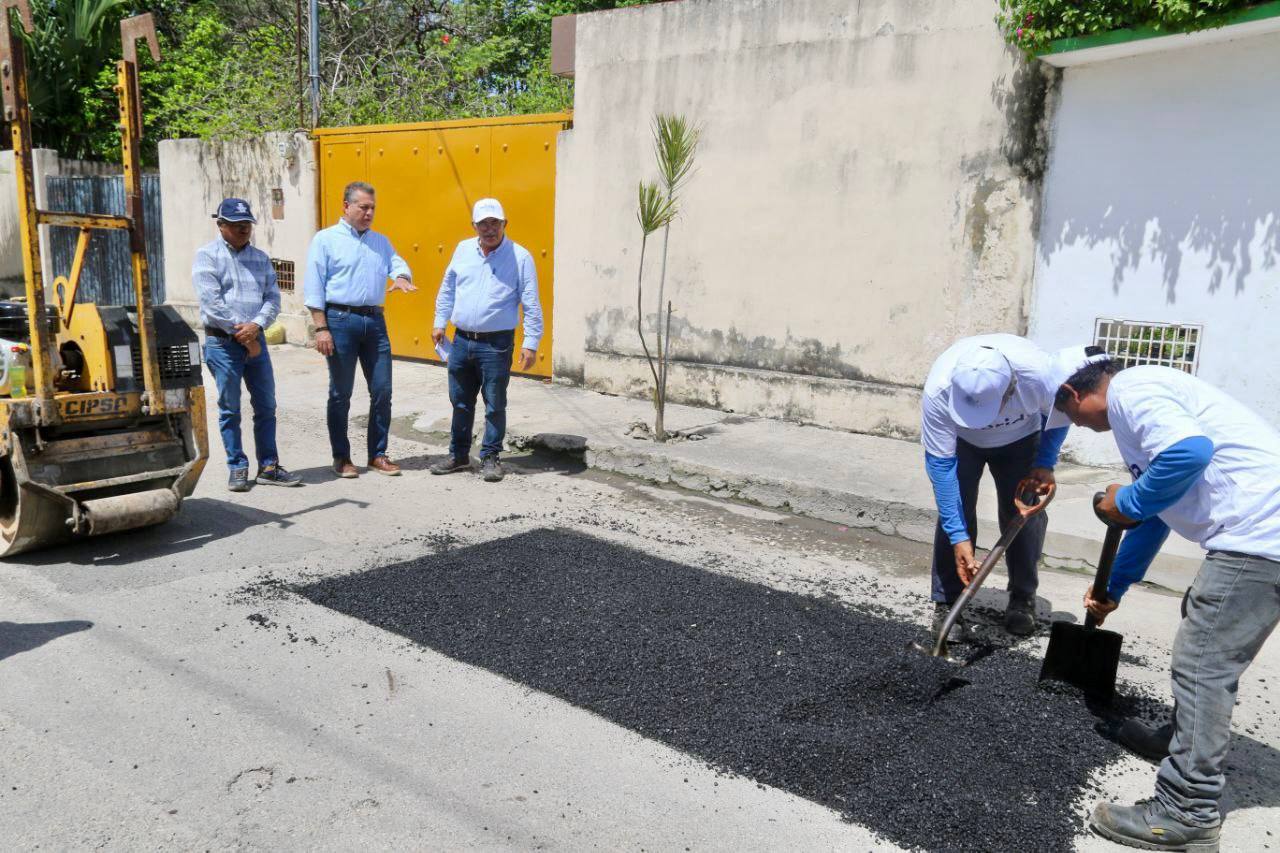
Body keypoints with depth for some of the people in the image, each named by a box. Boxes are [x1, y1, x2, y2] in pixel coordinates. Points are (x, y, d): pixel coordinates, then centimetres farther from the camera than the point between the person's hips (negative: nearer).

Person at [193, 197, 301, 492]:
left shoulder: (260, 258, 12)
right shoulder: (207, 256, -2)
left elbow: (273, 297, 5)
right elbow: (212, 302, -12)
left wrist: (256, 325, -13)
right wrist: (241, 333, -12)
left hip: (255, 340, 5)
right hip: (222, 343, -4)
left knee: (266, 406, 6)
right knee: (230, 409, 3)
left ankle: (268, 467, 15)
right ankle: (237, 468, 12)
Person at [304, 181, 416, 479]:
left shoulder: (380, 241, 16)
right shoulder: (326, 239, 1)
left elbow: (397, 263, 4)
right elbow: (314, 287, -4)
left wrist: (401, 277, -21)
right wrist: (321, 328, -12)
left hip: (375, 321, 5)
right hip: (341, 320, -4)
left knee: (382, 390, 5)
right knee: (341, 393, 4)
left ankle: (378, 454, 17)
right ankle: (341, 457, 16)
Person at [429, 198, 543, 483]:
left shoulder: (519, 256, -6)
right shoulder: (463, 249, 7)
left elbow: (531, 305, -7)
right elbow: (447, 289, 17)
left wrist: (531, 343, -12)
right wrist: (440, 322, 13)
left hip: (496, 344, -4)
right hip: (461, 340, 5)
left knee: (495, 405, 4)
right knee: (460, 403, 14)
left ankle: (490, 457, 18)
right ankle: (459, 455, 28)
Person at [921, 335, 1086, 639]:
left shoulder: (1042, 374, -40)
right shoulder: (938, 390, -42)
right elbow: (940, 464, -34)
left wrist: (1045, 464, -17)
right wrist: (959, 538, -34)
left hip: (1020, 439, 1)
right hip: (960, 440, -1)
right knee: (954, 512, -14)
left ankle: (1022, 598, 16)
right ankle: (946, 604, -2)